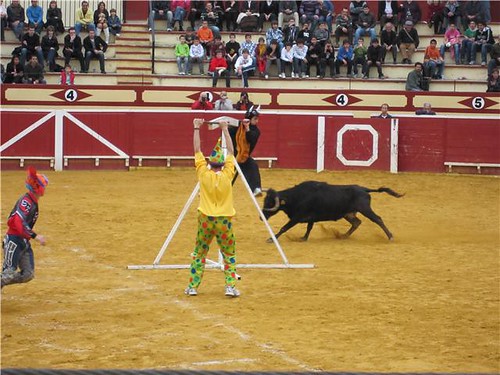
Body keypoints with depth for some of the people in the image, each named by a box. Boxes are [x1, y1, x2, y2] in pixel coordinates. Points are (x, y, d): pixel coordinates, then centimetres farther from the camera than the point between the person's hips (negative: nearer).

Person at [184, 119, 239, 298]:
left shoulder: (203, 174, -8)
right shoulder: (227, 175, -8)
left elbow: (197, 150, 0)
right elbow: (231, 152, 3)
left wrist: (196, 129, 6)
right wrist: (225, 130, 8)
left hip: (205, 220, 1)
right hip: (224, 221, -1)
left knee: (199, 253, 12)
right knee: (229, 254, 9)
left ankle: (193, 286, 9)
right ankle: (230, 286, -4)